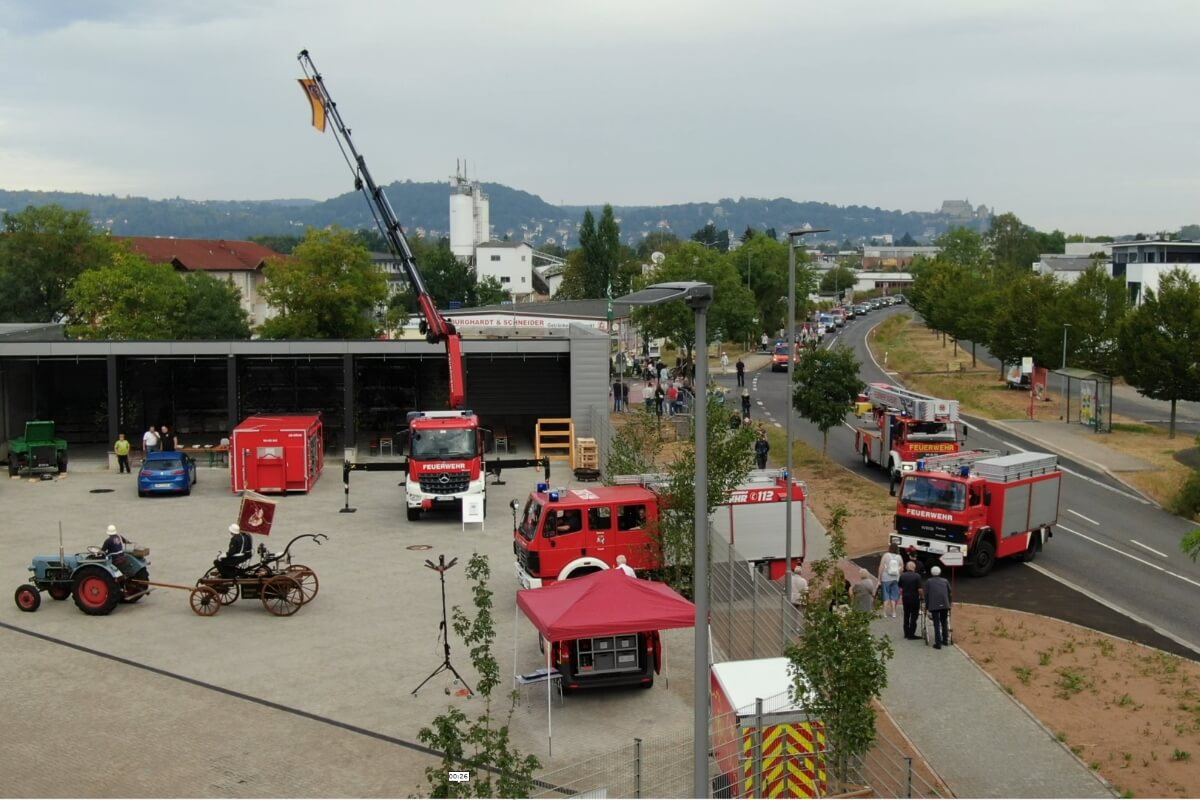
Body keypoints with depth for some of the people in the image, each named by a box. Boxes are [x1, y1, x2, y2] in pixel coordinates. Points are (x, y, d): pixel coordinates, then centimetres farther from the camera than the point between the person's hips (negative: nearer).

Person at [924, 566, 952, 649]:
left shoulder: (928, 582, 11)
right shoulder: (945, 581, 15)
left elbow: (926, 595, 8)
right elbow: (949, 593, 15)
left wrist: (926, 606, 14)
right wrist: (949, 604, 23)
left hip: (934, 605, -2)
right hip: (945, 604, 2)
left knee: (936, 624, -2)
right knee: (944, 622, 17)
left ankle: (938, 643, -5)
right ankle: (945, 640, 26)